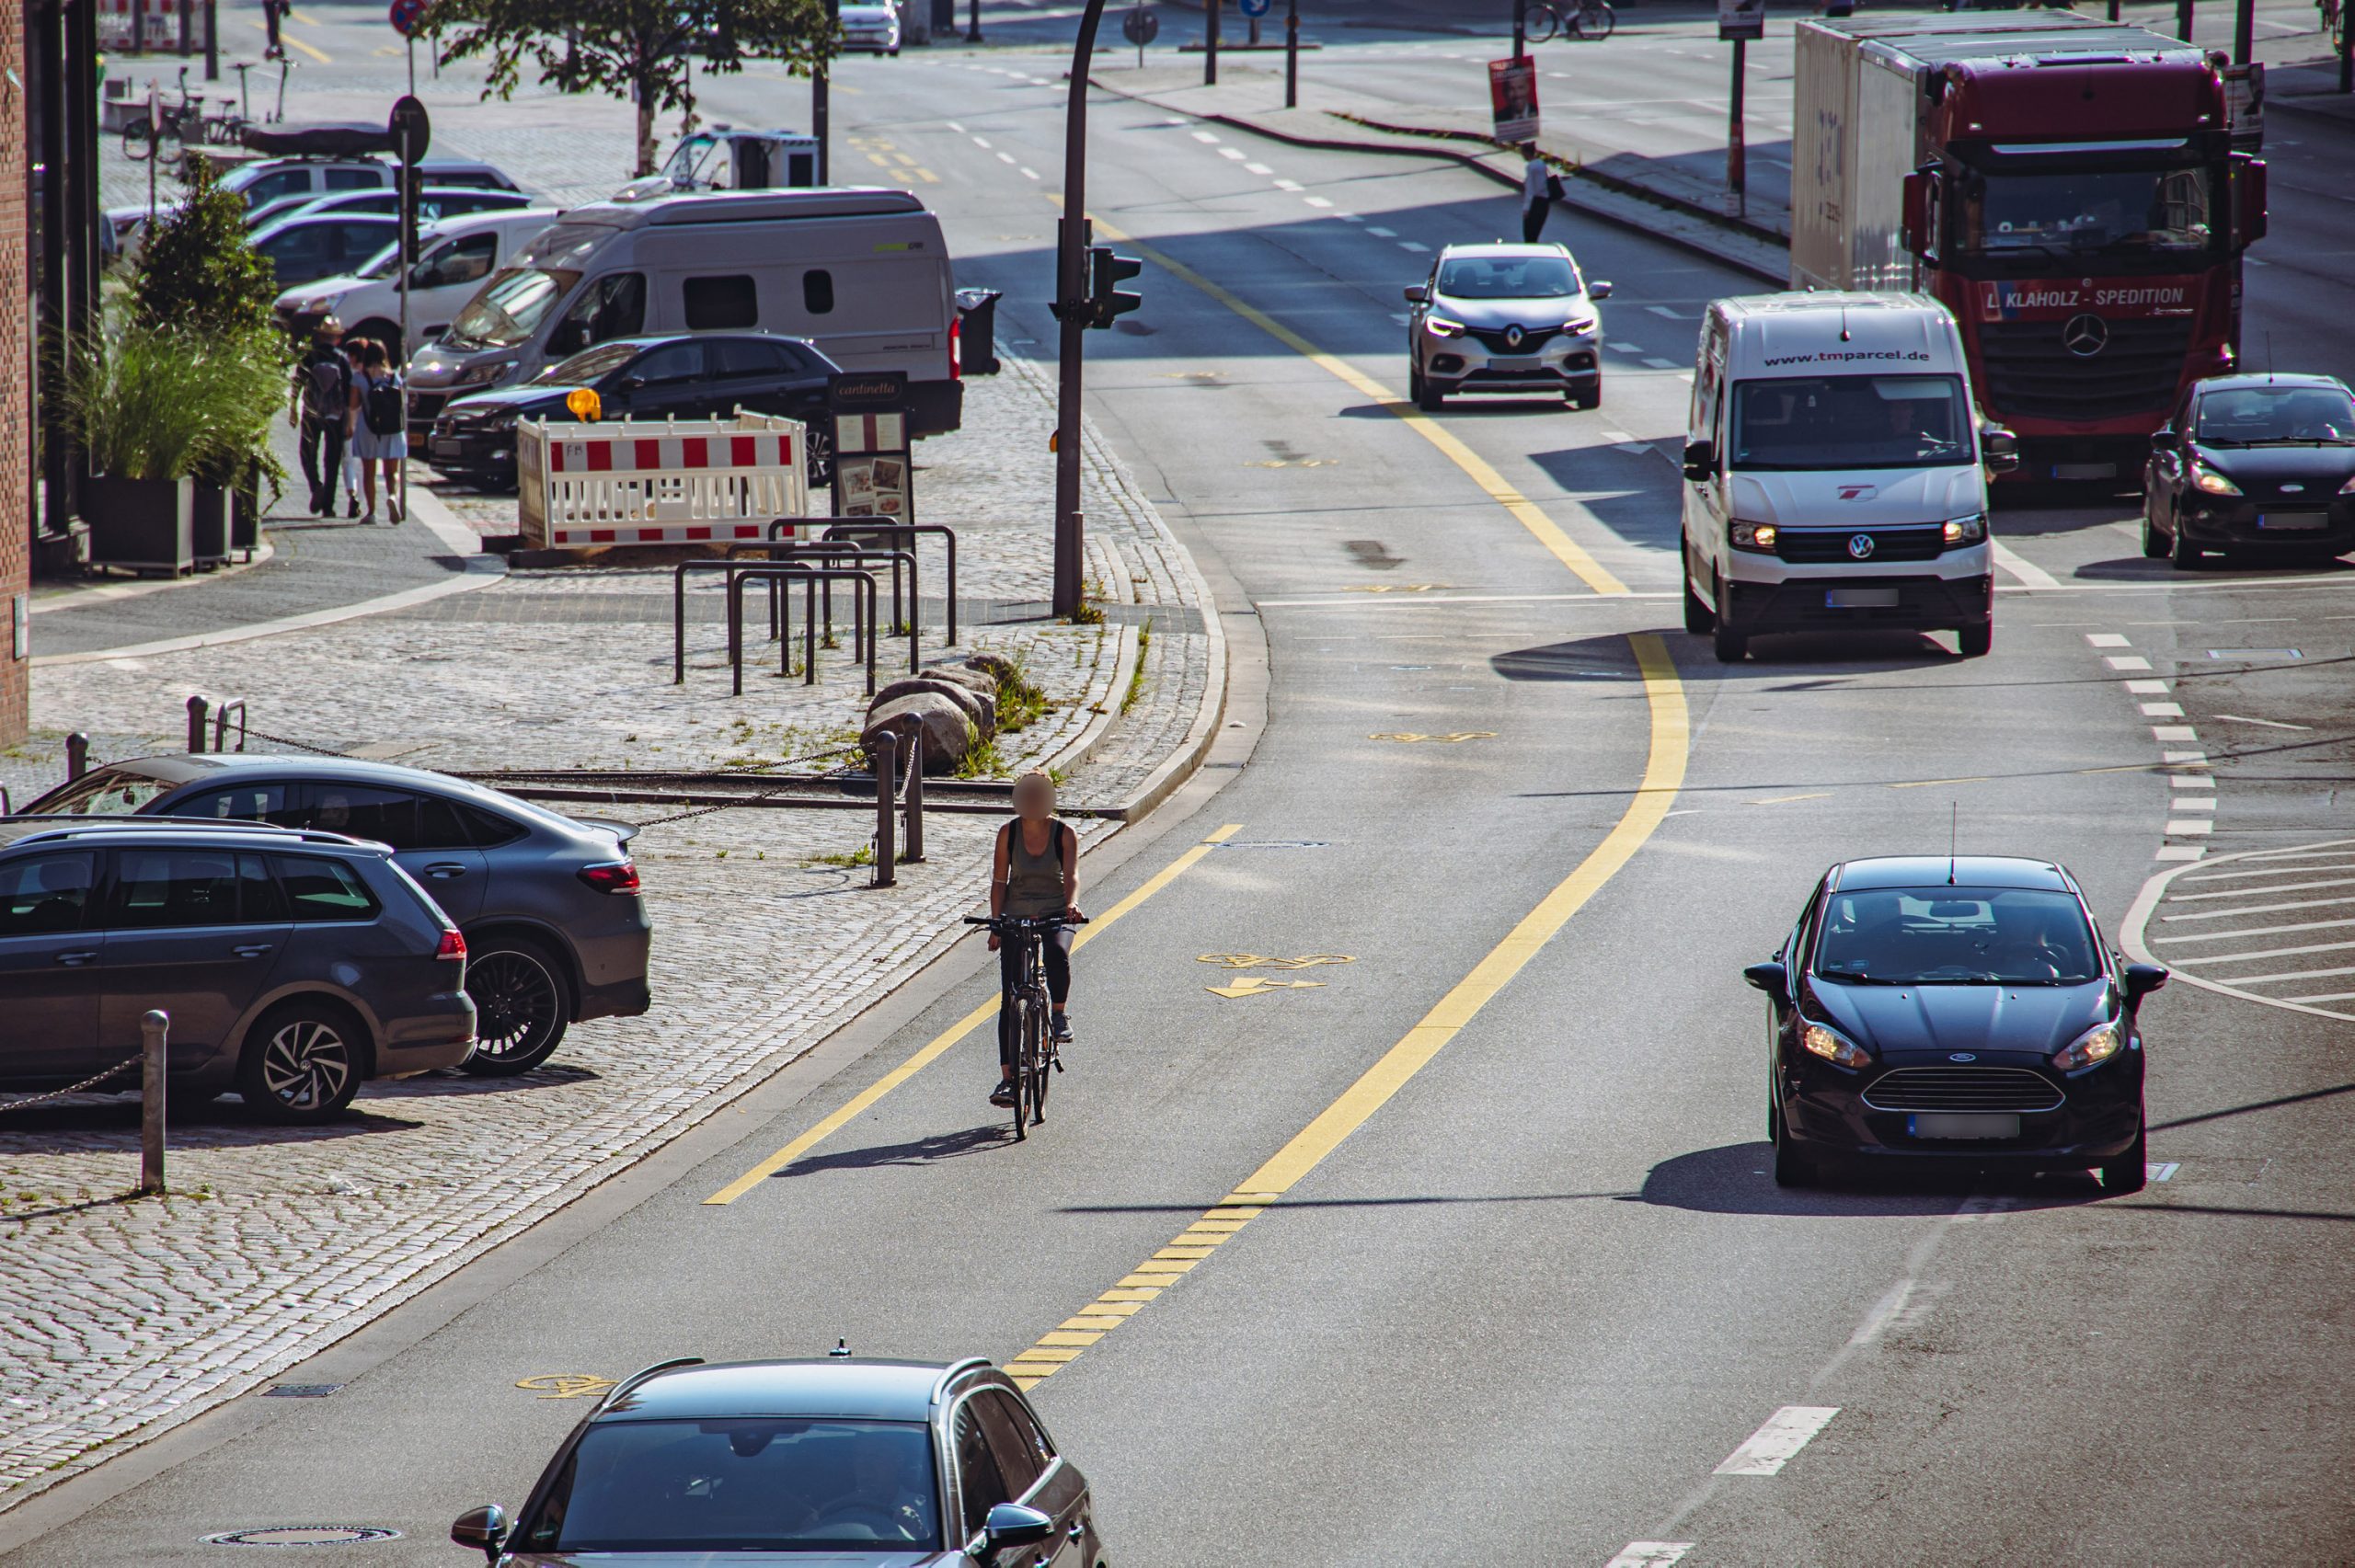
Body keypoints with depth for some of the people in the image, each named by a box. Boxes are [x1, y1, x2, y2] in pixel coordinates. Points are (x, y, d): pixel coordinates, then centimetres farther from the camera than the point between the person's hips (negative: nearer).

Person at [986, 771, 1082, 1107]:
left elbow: (1071, 874, -17)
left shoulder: (1064, 833, -5)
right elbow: (999, 881, 2)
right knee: (1010, 1000, -5)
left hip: (1055, 916, -1)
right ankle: (1007, 1077, -1)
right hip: (1016, 917, 1)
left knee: (1057, 954, -37)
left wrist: (1071, 903, -37)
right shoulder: (1008, 833, -2)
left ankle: (1058, 1015, -9)